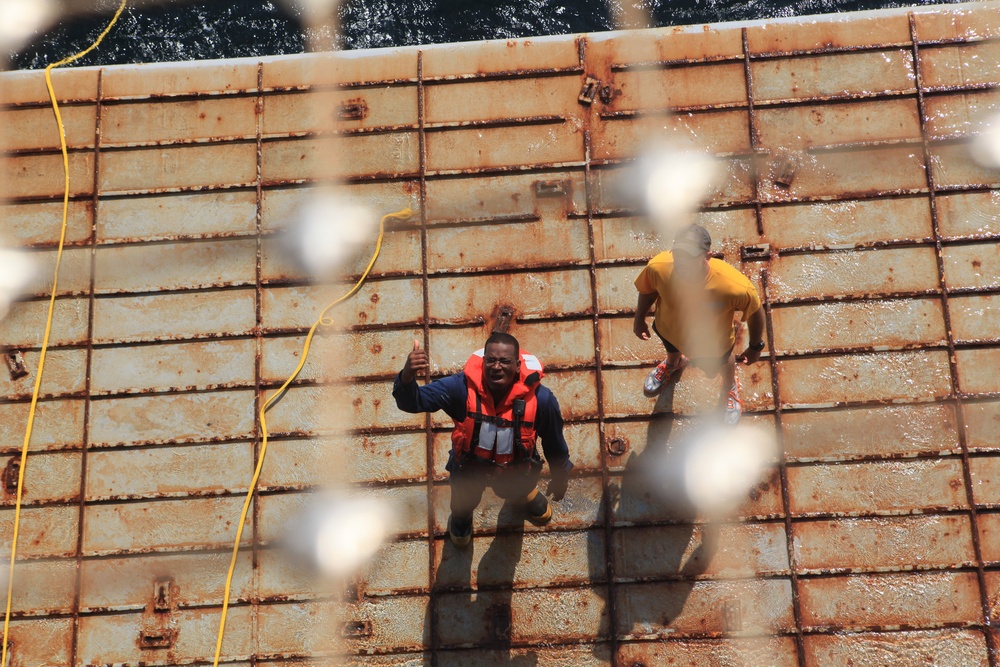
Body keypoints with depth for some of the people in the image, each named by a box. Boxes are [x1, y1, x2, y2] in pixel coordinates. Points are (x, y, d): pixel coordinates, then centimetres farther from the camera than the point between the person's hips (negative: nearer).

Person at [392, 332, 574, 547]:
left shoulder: (540, 399, -34)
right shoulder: (462, 387, -37)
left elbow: (554, 441, -16)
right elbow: (413, 402, -42)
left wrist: (560, 478, 0)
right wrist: (407, 376, -66)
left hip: (514, 470, 0)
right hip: (469, 468, 0)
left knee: (517, 490, 36)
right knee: (463, 504, 32)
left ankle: (527, 496, 73)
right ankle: (461, 517, 69)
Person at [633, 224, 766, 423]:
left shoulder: (735, 286, -46)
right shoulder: (657, 267, -40)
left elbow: (755, 312, -22)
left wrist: (755, 347, -6)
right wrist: (639, 319, 4)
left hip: (713, 342, -1)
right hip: (669, 330, 2)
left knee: (722, 362, 34)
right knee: (672, 350, 38)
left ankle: (730, 388, 72)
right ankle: (673, 364, 77)